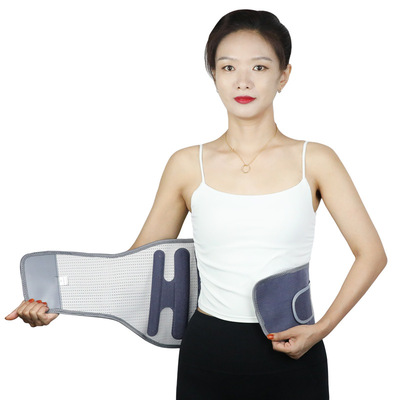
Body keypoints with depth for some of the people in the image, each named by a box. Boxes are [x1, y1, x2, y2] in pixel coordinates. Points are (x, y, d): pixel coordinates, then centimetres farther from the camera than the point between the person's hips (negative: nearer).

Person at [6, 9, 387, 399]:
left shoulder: (314, 161, -2)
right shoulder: (187, 166, 0)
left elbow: (371, 253, -1)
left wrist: (320, 329, -12)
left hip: (291, 357, 0)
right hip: (208, 356, 1)